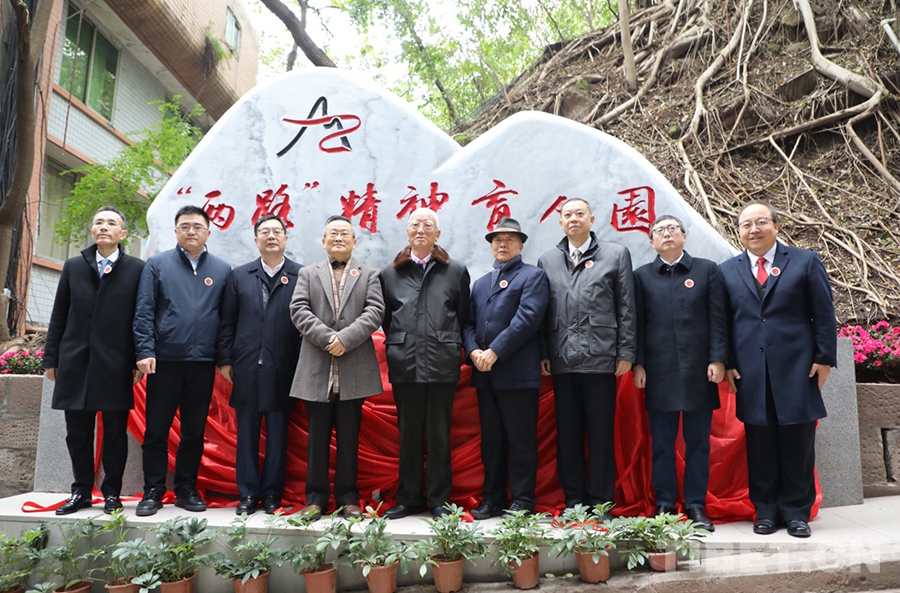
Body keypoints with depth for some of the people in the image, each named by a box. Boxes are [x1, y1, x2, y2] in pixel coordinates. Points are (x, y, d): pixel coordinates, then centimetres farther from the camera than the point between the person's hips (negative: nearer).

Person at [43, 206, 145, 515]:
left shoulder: (137, 269, 1)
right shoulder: (73, 266, 12)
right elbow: (59, 316, 12)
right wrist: (51, 358, 8)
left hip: (116, 365, -3)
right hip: (75, 363, 3)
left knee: (115, 432, 4)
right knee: (77, 432, 10)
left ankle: (112, 493, 16)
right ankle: (81, 492, 24)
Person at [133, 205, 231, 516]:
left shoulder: (221, 269, 9)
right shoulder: (157, 264, 5)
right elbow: (144, 312, 0)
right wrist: (145, 351, -9)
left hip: (203, 362, 2)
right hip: (164, 361, -1)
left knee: (194, 431, 9)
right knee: (156, 430, 4)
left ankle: (186, 489, 22)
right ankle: (153, 491, 17)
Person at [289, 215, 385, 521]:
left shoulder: (369, 275, 12)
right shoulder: (307, 274, 14)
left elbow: (374, 311, -2)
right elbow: (299, 310, 0)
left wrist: (345, 338, -14)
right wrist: (326, 337, -13)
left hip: (354, 369, 0)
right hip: (317, 369, 1)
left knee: (349, 436, 6)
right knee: (317, 436, 7)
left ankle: (348, 497, 16)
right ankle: (316, 497, 16)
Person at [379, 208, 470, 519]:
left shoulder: (456, 271, 7)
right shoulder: (390, 273, 11)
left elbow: (463, 317, 10)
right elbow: (385, 318, 17)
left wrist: (450, 346, 6)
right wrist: (397, 346, 10)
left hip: (441, 365, -1)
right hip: (405, 365, 2)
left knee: (439, 436, 4)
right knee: (408, 435, 9)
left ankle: (438, 500, 16)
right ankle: (408, 499, 20)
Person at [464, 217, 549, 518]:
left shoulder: (533, 276, 1)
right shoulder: (480, 283, 21)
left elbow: (527, 319, -13)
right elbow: (469, 323, 15)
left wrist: (494, 352, -17)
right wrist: (474, 351, -5)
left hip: (518, 373, -6)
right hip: (485, 375, 6)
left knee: (521, 442, 1)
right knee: (490, 441, 12)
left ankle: (522, 501, 11)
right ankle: (492, 498, 21)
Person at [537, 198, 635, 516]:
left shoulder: (616, 255, 6)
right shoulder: (547, 261, 12)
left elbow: (626, 308, 3)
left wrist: (626, 353, -3)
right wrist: (543, 354, 5)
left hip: (600, 358, -2)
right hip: (562, 359, 3)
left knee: (601, 435, 4)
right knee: (567, 435, 9)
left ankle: (600, 504, 15)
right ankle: (573, 501, 20)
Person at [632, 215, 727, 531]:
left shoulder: (707, 270, 9)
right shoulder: (642, 276, 9)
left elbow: (717, 319, 4)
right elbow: (637, 323, 6)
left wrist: (717, 359, -4)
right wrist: (638, 363, -1)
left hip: (698, 370, 0)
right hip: (659, 372, 0)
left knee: (698, 442, 6)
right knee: (662, 443, 5)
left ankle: (696, 505, 17)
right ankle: (664, 503, 15)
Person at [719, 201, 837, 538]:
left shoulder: (805, 262, 8)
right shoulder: (727, 271, 11)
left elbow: (824, 314, 5)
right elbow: (724, 322, 9)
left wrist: (824, 358, -2)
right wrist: (727, 363, 1)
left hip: (797, 369, -1)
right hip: (751, 372, 1)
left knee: (798, 442, 4)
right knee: (760, 444, 5)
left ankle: (797, 512, 17)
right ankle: (766, 511, 16)